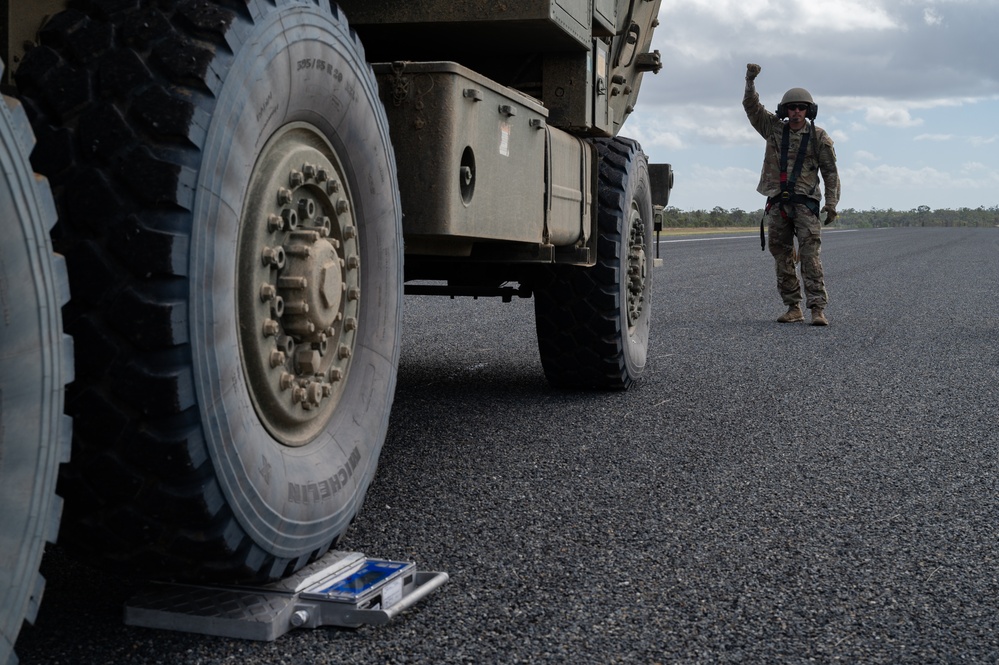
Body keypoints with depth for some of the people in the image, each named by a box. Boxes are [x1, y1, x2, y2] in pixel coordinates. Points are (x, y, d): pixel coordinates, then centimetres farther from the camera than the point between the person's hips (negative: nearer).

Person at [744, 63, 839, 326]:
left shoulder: (818, 136, 3)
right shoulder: (774, 129, 11)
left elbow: (830, 171, 3)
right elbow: (751, 106, 8)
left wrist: (831, 202, -5)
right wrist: (750, 80, -7)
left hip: (805, 203, -3)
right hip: (778, 203, 4)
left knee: (810, 256, -12)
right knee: (782, 258, 4)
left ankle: (818, 308, -15)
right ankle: (793, 307, 10)